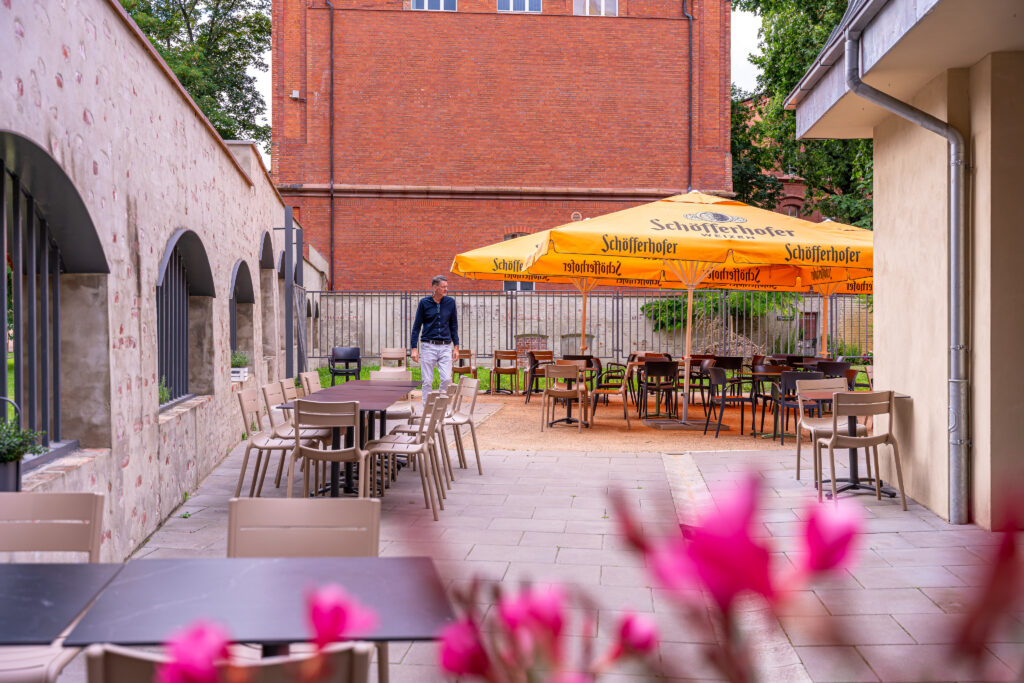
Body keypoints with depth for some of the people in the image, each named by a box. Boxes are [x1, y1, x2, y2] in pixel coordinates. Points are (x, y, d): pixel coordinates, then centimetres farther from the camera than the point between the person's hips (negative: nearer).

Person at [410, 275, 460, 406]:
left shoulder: (450, 302, 5)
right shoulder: (424, 302, -1)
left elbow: (454, 326, 12)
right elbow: (417, 326, 2)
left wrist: (456, 347, 7)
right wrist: (414, 348, -4)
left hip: (445, 346, 2)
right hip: (428, 346, -2)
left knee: (447, 379, -7)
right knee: (427, 381, 2)